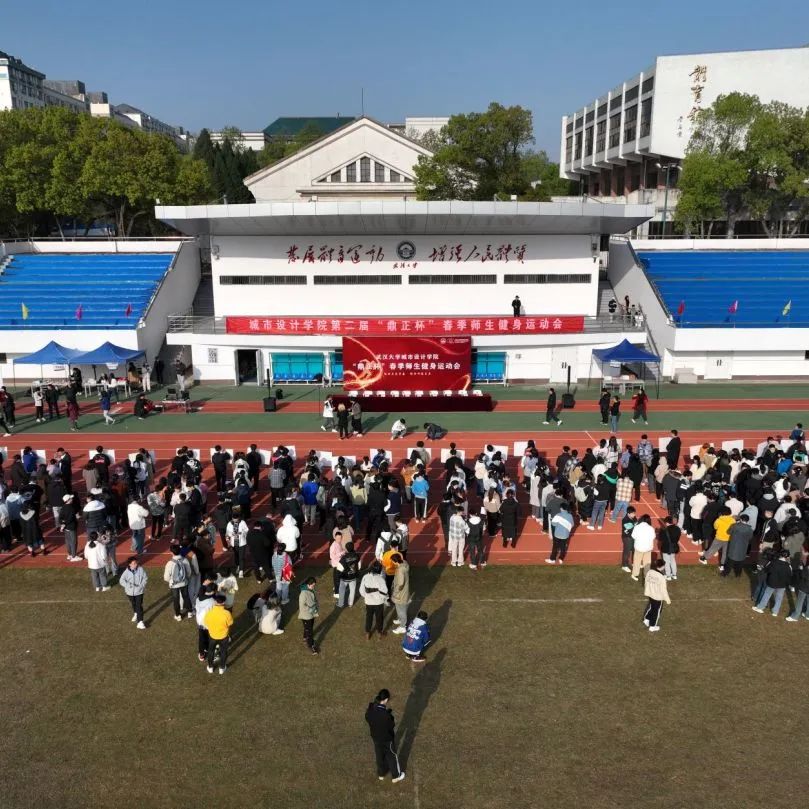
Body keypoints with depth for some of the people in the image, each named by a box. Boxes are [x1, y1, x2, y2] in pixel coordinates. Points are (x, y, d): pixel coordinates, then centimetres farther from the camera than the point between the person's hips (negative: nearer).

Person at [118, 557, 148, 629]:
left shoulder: (140, 569, -13)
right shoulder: (126, 571, -14)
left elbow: (145, 578, -4)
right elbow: (121, 581, -10)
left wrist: (141, 585, -17)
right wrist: (129, 585, -22)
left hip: (139, 591, -2)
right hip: (130, 592, 2)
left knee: (139, 606, -8)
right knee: (133, 604, 25)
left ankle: (140, 622, -8)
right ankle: (135, 614, 55)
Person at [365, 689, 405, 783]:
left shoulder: (370, 711, -21)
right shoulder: (386, 715, -38)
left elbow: (367, 719, -1)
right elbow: (391, 726, -23)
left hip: (376, 738, 5)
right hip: (387, 739, -5)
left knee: (379, 756, 29)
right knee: (392, 757, 21)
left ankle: (381, 774, 51)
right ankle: (396, 776, 42)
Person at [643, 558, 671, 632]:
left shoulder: (649, 572, -10)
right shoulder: (661, 577, -29)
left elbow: (646, 582, 4)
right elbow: (663, 589, -21)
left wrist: (646, 591, 21)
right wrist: (667, 599, -7)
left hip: (650, 594, 6)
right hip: (658, 596, -6)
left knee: (651, 607, 29)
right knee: (656, 611, 13)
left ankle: (647, 619, 35)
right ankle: (652, 626, 25)